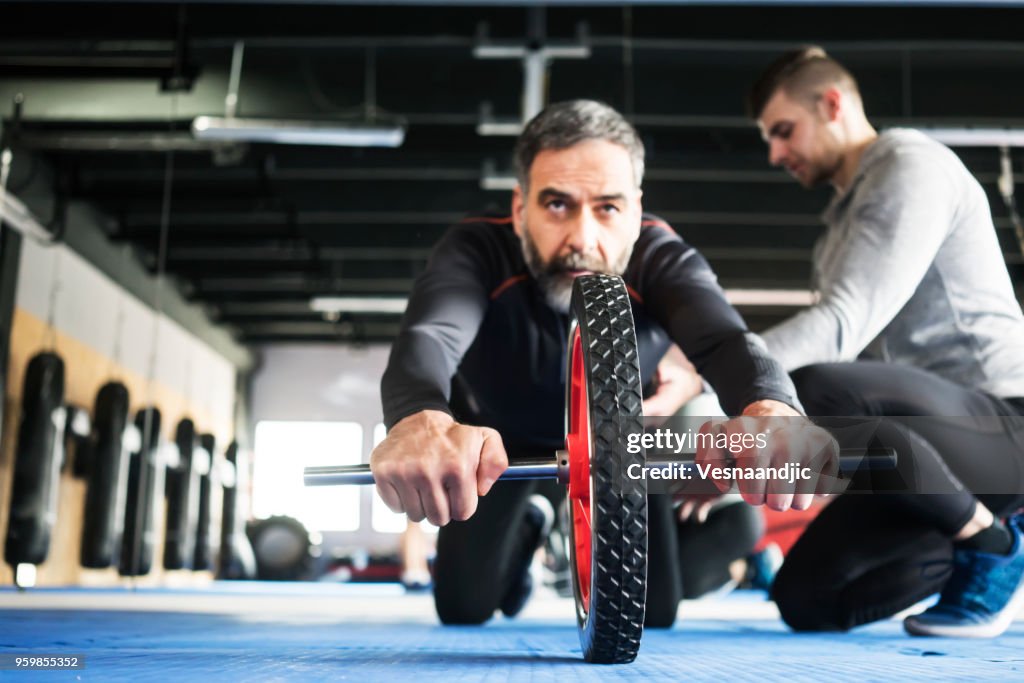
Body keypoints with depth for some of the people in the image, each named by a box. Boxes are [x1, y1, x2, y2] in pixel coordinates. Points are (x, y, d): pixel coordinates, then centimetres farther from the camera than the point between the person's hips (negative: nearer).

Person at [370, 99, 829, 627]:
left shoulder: (661, 259, -33)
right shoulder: (477, 249, -37)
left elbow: (727, 341, -52)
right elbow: (427, 338, -57)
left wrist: (771, 411, -78)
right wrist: (420, 423, -83)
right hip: (496, 444, 0)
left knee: (651, 614, -1)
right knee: (463, 609, -1)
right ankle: (528, 527, 33)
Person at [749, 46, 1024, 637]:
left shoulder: (912, 165, -8)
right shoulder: (849, 213, 20)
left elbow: (844, 325, -23)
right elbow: (844, 343, 15)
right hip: (935, 439, 9)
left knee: (812, 390, -36)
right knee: (806, 599, 1)